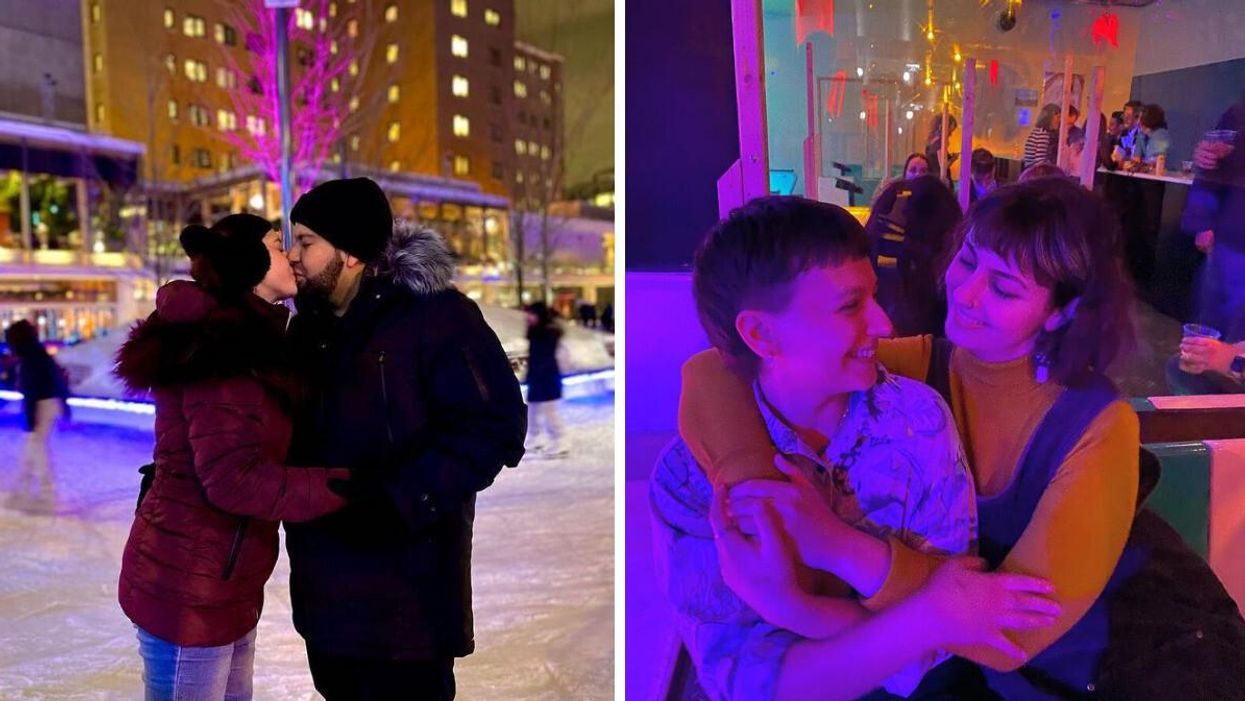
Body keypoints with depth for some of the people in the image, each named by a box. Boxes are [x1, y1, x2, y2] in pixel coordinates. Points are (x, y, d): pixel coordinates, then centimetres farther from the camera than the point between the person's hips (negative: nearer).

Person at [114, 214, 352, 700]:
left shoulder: (240, 344, 11)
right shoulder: (224, 352, -20)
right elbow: (231, 477, -27)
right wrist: (341, 485, -25)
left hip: (222, 585, 10)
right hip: (188, 590, -10)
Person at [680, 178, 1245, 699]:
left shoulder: (1097, 426, -24)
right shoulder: (918, 367, -17)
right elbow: (716, 372, -23)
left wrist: (839, 544, -43)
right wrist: (753, 488, -41)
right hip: (973, 655, 2)